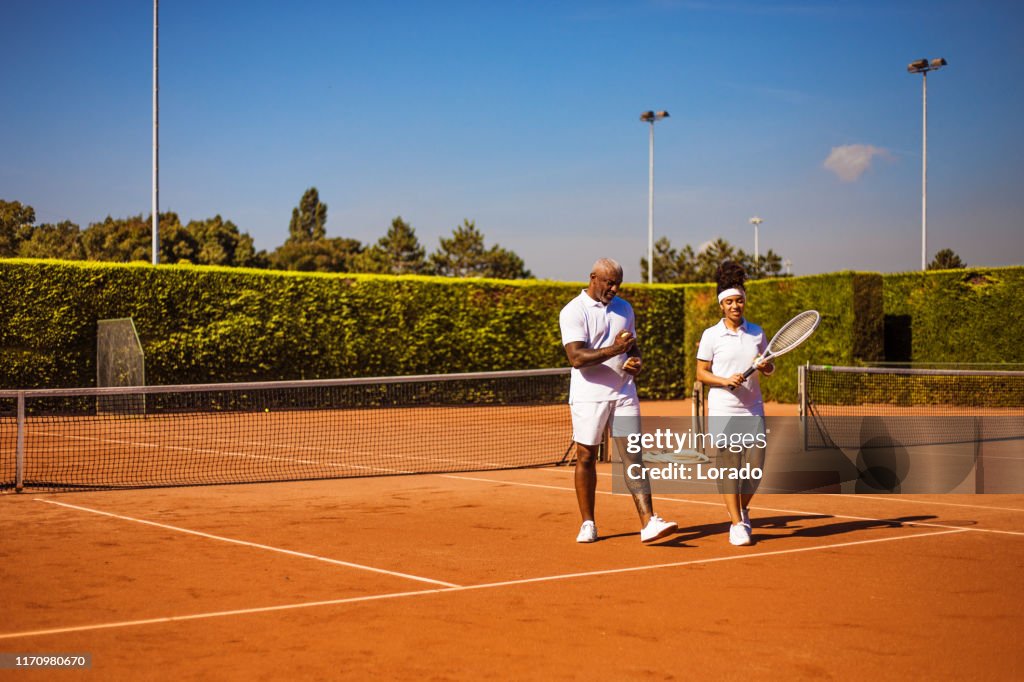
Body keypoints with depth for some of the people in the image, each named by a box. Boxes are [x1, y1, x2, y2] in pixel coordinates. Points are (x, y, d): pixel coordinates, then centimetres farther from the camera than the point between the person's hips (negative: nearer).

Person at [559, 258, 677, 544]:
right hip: (588, 397, -4)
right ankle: (588, 524, 17)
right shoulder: (573, 311, -7)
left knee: (633, 456, -4)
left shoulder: (624, 308, 12)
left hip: (624, 394, 4)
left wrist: (636, 361, 0)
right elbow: (576, 357, -17)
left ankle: (649, 523, -9)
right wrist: (614, 350, -27)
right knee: (586, 458, 5)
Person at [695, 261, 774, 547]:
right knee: (730, 466, -4)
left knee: (756, 463, 1)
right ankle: (736, 524, 4)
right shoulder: (711, 335, -1)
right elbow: (701, 373, 0)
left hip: (753, 410, 3)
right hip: (723, 411, -3)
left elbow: (769, 367, 16)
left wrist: (765, 367, -7)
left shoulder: (757, 332, 9)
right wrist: (726, 380, -16)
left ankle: (743, 510, 27)